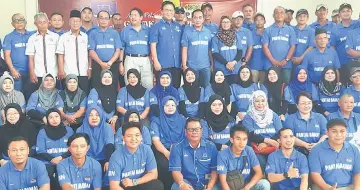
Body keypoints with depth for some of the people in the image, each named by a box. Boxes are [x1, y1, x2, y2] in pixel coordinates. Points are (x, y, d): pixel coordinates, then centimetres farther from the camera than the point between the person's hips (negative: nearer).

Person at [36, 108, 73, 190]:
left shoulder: (69, 130, 10)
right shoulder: (42, 132, 8)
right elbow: (40, 151, 1)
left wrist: (62, 157, -13)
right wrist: (52, 159, -14)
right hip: (48, 163, 1)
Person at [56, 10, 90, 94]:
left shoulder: (86, 37, 7)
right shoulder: (64, 37, 4)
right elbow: (60, 56, 2)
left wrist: (89, 69, 1)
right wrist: (61, 71, -4)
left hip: (83, 74, 1)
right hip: (68, 74, -1)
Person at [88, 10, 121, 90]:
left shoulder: (114, 33, 10)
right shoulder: (93, 33, 8)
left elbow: (118, 50, 2)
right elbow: (91, 51, 0)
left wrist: (110, 63, -12)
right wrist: (101, 63, -14)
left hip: (113, 65, 1)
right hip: (97, 65, 0)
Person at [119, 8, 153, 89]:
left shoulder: (148, 30, 9)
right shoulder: (125, 31, 7)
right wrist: (121, 63, 1)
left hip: (146, 60, 1)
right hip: (131, 60, -1)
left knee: (149, 86, 2)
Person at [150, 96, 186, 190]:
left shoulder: (183, 120, 15)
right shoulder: (156, 122, 10)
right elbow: (155, 140, -2)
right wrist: (167, 153, -19)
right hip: (162, 151, -1)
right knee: (165, 165, -33)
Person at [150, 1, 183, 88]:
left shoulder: (179, 26, 12)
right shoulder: (156, 26, 0)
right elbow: (153, 45, -5)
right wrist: (156, 61, -12)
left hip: (177, 64, 4)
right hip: (162, 64, -4)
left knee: (176, 87, 10)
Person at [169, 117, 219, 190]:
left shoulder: (211, 146, 3)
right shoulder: (177, 148, -1)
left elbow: (215, 170, 1)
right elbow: (176, 170, -8)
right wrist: (181, 184, -30)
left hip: (207, 182, 2)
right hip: (186, 182, -1)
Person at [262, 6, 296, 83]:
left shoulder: (290, 30, 11)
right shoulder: (268, 30, 7)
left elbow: (293, 46, 6)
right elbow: (265, 47, 0)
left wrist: (286, 60, -9)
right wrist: (273, 61, -10)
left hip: (286, 65, 1)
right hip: (271, 64, -1)